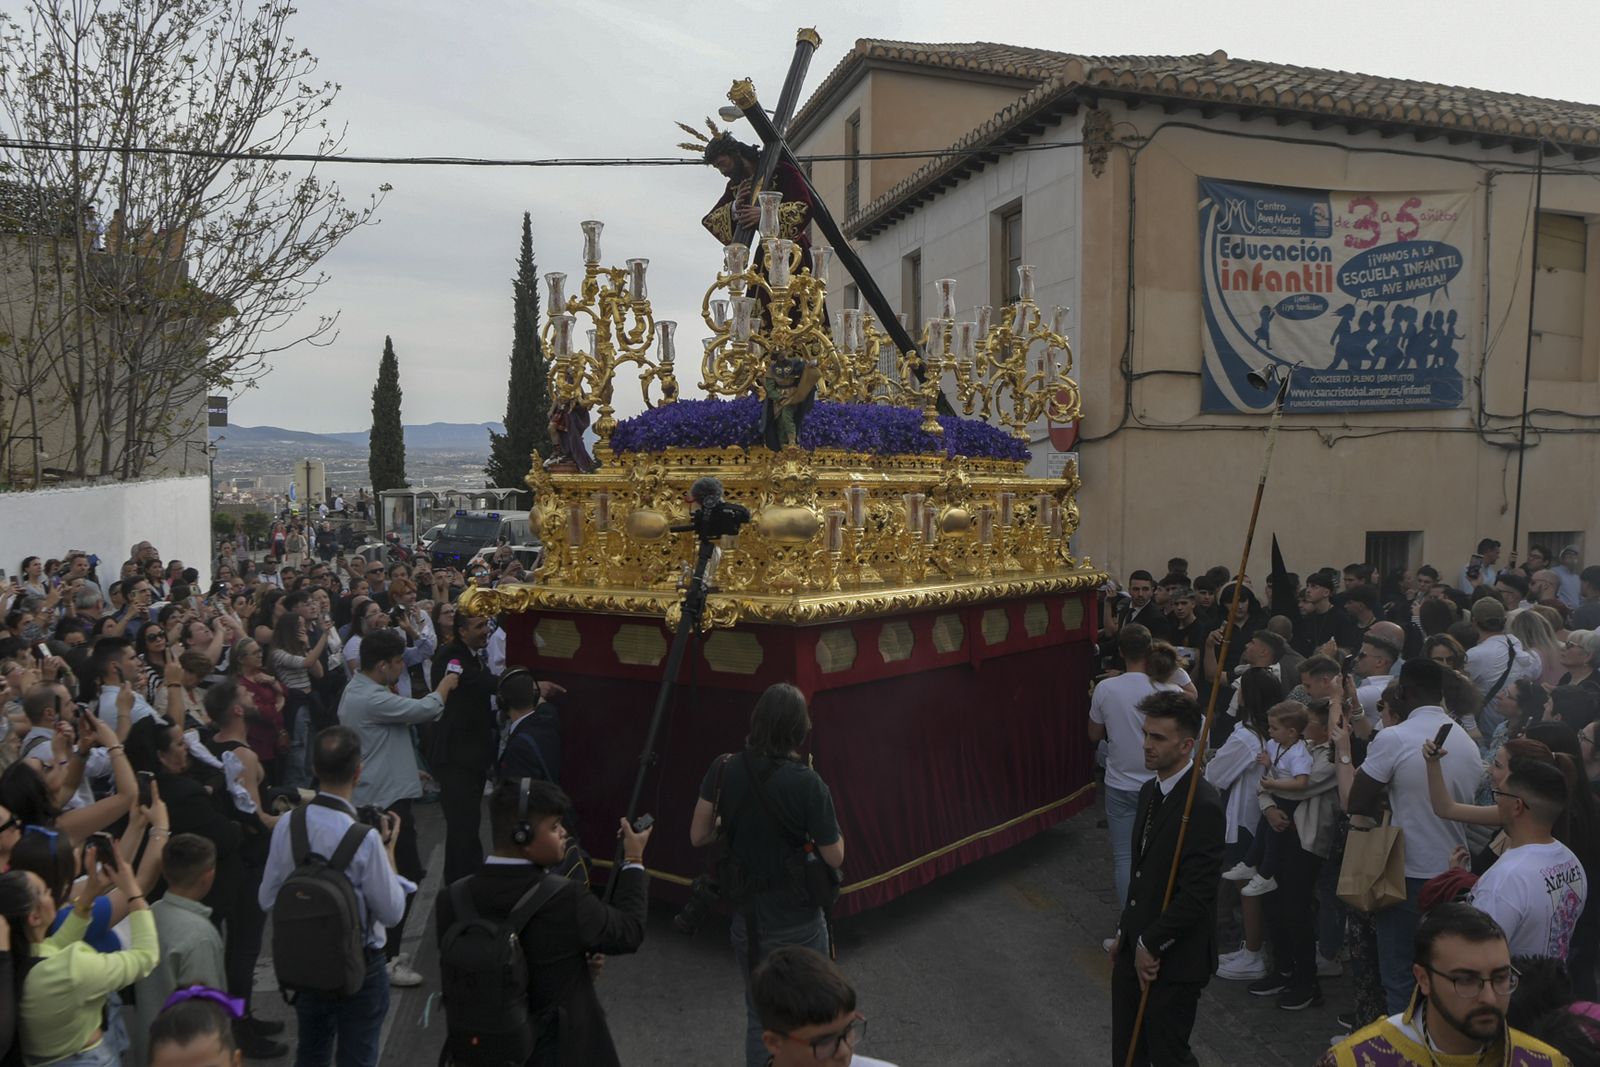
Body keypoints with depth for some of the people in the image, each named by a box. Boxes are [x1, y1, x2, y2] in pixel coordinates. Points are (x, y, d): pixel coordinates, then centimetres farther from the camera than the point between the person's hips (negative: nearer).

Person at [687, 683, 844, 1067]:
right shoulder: (807, 783, -21)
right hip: (797, 923, -4)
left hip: (747, 917, 4)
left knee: (759, 1017, 21)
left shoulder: (724, 770, -9)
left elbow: (698, 837, 0)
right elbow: (835, 858, -13)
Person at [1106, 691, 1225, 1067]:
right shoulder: (1150, 791, 6)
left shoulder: (1203, 805, -22)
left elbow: (1196, 893, -24)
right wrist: (1125, 933, 14)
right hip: (1136, 950, 8)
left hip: (1173, 961, -8)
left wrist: (1151, 945, -15)